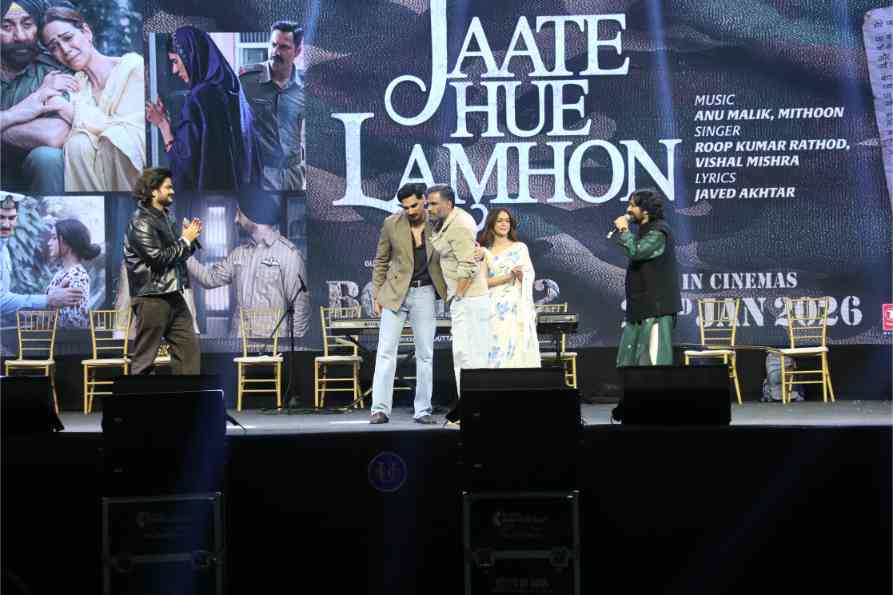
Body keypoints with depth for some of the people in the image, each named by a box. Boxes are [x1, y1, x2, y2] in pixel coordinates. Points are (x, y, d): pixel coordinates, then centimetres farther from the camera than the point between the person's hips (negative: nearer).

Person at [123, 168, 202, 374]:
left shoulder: (163, 217, 15)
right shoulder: (141, 222, -13)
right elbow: (158, 257, -21)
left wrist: (189, 238, 3)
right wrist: (186, 240, -10)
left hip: (172, 295, 9)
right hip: (151, 298, -9)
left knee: (189, 346, 6)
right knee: (144, 357, -2)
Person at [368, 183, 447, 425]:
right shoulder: (391, 224, -3)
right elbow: (381, 261, 6)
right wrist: (376, 294, 2)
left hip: (424, 293, 1)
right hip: (395, 293, -1)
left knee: (425, 353, 3)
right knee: (386, 350, -4)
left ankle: (423, 410, 9)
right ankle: (380, 409, -3)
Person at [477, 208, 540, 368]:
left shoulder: (520, 248, 11)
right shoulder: (485, 252, 11)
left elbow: (528, 278, 5)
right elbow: (484, 281, 0)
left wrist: (520, 274, -17)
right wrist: (509, 276, -11)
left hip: (517, 308, 0)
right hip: (495, 309, 0)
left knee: (518, 348, -11)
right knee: (497, 349, -11)